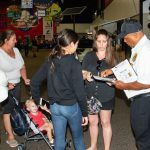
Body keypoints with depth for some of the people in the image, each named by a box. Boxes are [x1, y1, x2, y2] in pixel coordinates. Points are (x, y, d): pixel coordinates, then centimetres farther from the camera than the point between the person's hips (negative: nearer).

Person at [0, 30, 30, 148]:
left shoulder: (16, 50, 4)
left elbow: (22, 66, 11)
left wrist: (25, 79, -1)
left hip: (17, 85, 7)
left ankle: (13, 128, 35)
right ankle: (10, 137, 15)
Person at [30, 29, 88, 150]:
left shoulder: (50, 61, -1)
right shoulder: (74, 63, -17)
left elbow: (34, 81, 2)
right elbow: (79, 91, -17)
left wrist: (38, 99, 12)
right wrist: (85, 112, -8)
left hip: (54, 106, 5)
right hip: (71, 106, -4)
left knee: (59, 140, 16)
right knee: (78, 137, 20)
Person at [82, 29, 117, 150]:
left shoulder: (112, 57, -3)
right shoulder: (89, 56, -1)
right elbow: (82, 74, 2)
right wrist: (86, 75, -20)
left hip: (106, 96, -2)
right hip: (90, 95, 2)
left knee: (105, 123, 10)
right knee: (92, 122, 15)